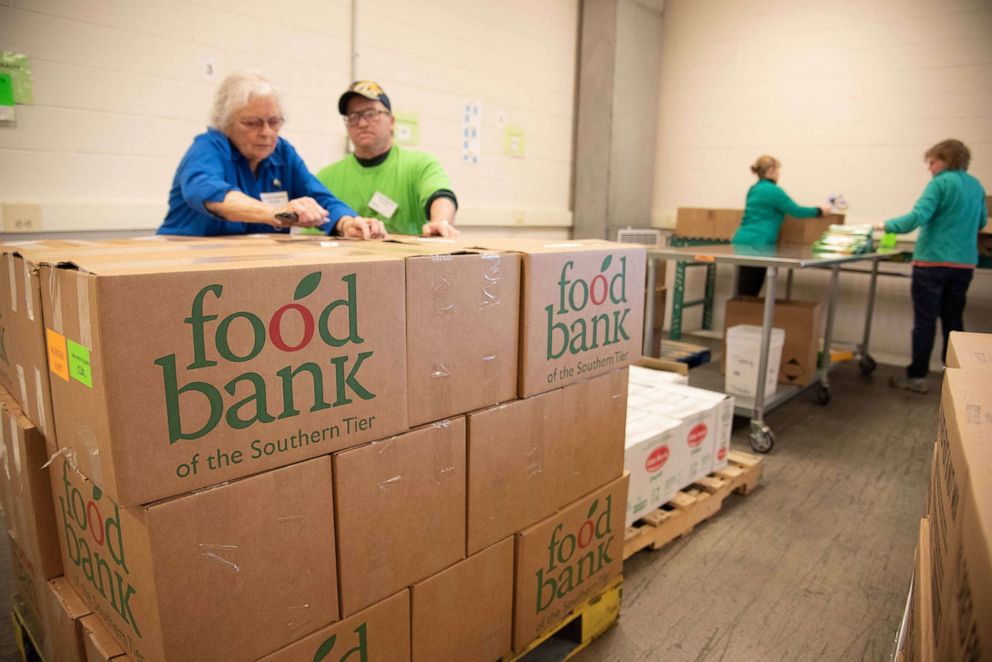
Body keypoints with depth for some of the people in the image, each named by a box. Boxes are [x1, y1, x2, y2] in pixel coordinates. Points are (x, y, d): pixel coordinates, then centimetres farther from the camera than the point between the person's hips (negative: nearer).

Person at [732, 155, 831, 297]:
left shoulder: (754, 189, 19)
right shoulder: (773, 190, -9)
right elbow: (796, 211, -4)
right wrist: (819, 211, 12)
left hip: (744, 241, 10)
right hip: (756, 244, -10)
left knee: (747, 290, 9)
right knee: (748, 292, -8)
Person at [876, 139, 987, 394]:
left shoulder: (940, 183, -10)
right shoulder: (976, 186, 12)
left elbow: (918, 216, -21)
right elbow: (981, 222, 23)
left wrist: (887, 225, -10)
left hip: (933, 261, -7)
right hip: (964, 264, 7)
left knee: (925, 321, -2)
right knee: (953, 321, 13)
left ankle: (917, 377, 1)